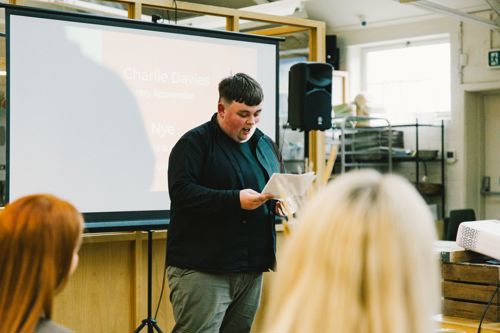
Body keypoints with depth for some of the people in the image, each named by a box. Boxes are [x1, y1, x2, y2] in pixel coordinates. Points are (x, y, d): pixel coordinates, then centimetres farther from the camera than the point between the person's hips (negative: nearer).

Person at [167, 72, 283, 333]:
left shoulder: (265, 144, 16)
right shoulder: (194, 142, -5)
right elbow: (181, 192, -16)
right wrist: (236, 200, -24)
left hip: (252, 270, 7)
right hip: (201, 269, -6)